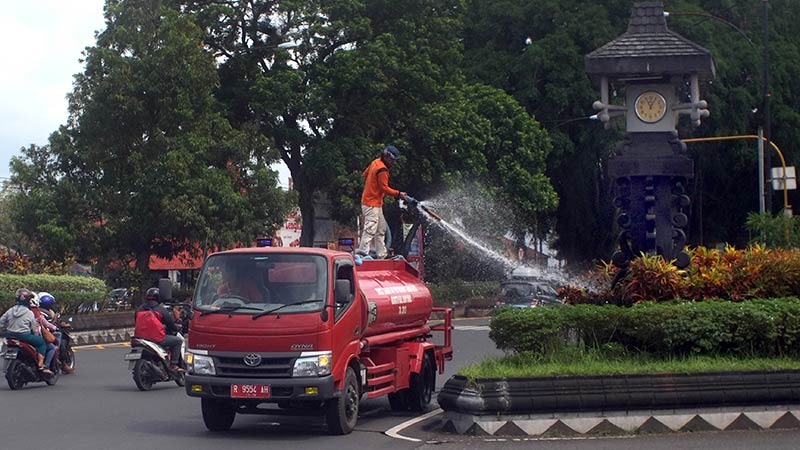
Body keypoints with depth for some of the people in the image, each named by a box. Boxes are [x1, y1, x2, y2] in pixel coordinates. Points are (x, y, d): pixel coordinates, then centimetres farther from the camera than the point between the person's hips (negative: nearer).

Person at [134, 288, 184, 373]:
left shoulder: (140, 309, 13)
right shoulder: (160, 309, -3)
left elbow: (137, 324, 24)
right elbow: (170, 323, 4)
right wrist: (176, 330, 25)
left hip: (140, 336, 7)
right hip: (157, 339, -7)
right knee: (178, 341, 6)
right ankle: (173, 365, -3)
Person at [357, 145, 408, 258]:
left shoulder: (376, 162, 8)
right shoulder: (382, 170, -21)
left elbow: (365, 174, 20)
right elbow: (384, 188, -19)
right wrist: (399, 194, -13)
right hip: (372, 203, -11)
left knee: (381, 228, 17)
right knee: (370, 229, -15)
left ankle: (381, 253, 22)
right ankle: (362, 251, -20)